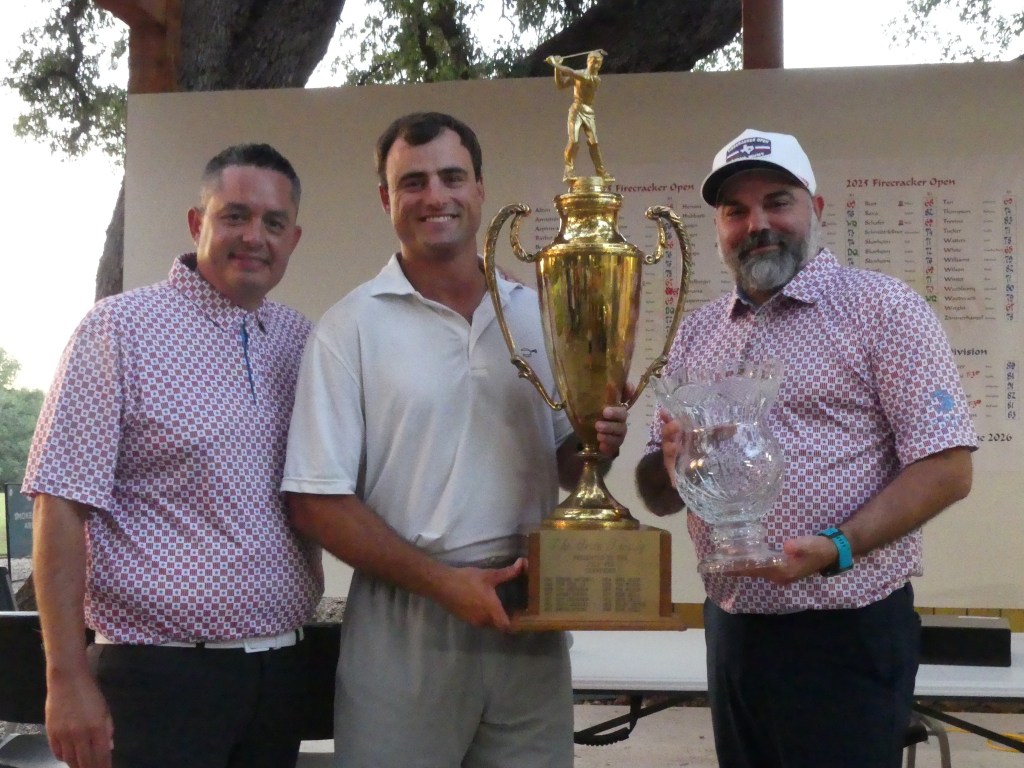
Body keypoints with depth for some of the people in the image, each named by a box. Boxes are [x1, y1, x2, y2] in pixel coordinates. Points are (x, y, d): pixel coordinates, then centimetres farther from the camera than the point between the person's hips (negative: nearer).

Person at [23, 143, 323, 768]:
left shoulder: (300, 339, 8)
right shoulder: (122, 328, -8)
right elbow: (62, 505, -11)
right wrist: (67, 679, -14)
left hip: (282, 670, 6)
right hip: (160, 674, -5)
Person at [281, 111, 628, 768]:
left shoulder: (538, 315, 8)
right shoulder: (351, 327, -4)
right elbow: (319, 503, -7)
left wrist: (594, 447, -7)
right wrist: (443, 582, -15)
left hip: (530, 619, 4)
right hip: (406, 625, -3)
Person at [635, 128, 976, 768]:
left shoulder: (881, 306, -6)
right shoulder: (699, 333, 11)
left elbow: (947, 470, -12)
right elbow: (658, 497, 14)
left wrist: (835, 548, -24)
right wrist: (672, 466, -9)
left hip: (847, 635, -5)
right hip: (731, 629, 6)